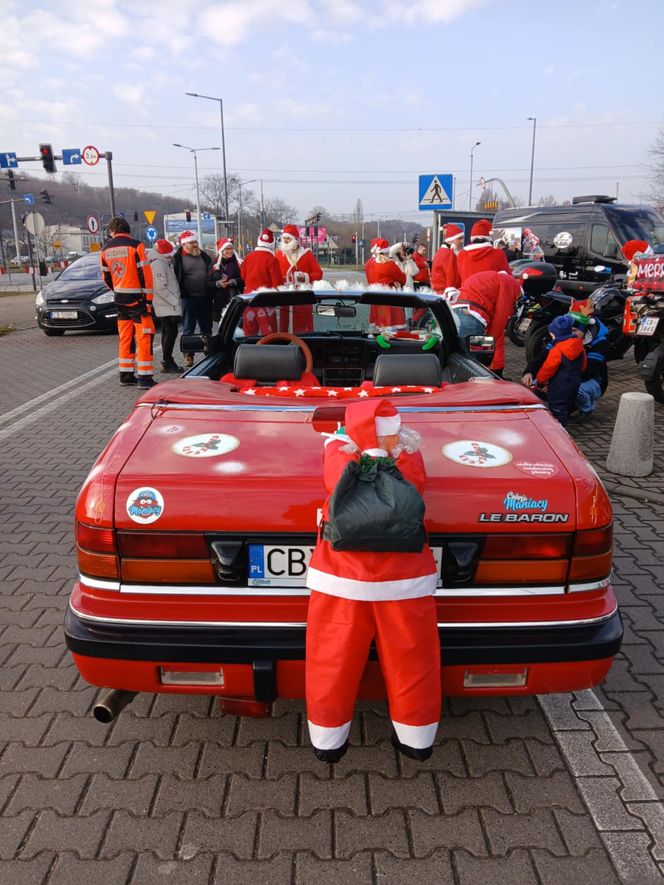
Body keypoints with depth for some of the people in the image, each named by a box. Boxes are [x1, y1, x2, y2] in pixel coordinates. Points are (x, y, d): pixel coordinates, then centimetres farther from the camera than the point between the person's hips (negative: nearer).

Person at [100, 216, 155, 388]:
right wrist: (148, 299, -7)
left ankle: (125, 374, 19)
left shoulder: (106, 249, 8)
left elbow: (106, 277, 14)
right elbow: (145, 274, -13)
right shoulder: (135, 245, -10)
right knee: (144, 337, -4)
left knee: (125, 337, 15)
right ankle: (144, 377, -8)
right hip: (137, 298, -6)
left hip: (120, 300, 6)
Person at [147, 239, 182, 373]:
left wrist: (176, 300, 13)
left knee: (167, 332, 12)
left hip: (166, 305, 11)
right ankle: (167, 362, -7)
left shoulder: (164, 263, 17)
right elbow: (160, 289, -22)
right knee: (171, 332, -9)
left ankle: (167, 362, 17)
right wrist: (175, 301, -20)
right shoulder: (158, 265, -16)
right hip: (167, 306, -11)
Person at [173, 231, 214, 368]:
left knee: (206, 328, 13)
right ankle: (188, 356, 6)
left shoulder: (204, 256, 13)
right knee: (188, 329, 1)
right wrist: (181, 294, -13)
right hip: (189, 299, -5)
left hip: (205, 298, 5)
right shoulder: (178, 258, -3)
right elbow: (175, 277, -6)